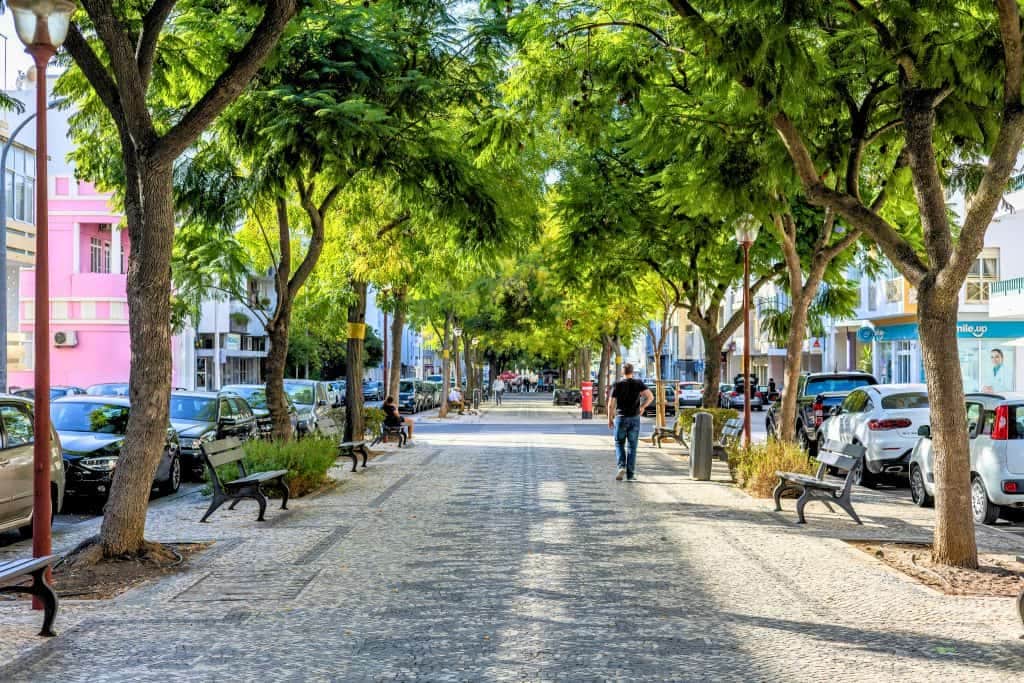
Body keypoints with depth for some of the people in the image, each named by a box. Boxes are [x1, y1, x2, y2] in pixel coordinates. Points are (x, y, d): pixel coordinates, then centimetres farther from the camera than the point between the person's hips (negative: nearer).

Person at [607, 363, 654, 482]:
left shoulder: (617, 385, -2)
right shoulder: (638, 384, 0)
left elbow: (611, 404, -5)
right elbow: (650, 396, -11)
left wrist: (610, 419, 6)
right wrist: (643, 406, 6)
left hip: (620, 418, -1)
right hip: (634, 418, 1)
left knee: (619, 444, 13)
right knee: (631, 446, 8)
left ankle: (621, 467, -9)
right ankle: (630, 474, 6)